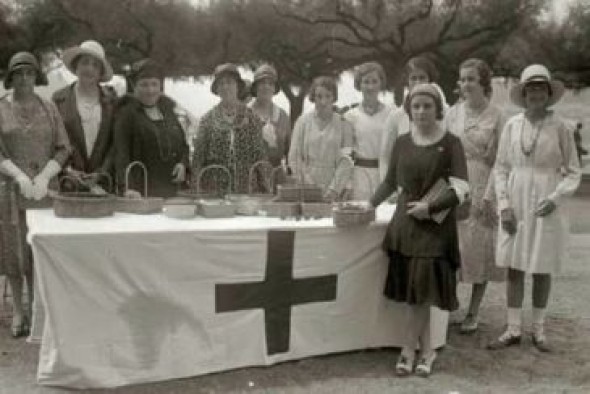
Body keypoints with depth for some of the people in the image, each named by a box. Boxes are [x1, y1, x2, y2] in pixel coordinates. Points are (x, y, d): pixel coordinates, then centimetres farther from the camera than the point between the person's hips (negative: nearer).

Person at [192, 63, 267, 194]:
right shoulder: (208, 119, 6)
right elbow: (198, 157, 6)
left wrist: (263, 188, 2)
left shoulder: (252, 118, 6)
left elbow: (260, 154, 7)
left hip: (246, 188, 0)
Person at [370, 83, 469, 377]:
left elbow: (461, 188, -9)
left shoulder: (450, 143, -3)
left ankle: (408, 351, 12)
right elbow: (391, 181, 18)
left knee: (421, 291, -3)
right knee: (412, 292, 4)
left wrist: (431, 206, -18)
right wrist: (370, 205, 14)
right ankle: (426, 350, 18)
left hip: (436, 224, -3)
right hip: (405, 221, 3)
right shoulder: (402, 142, 8)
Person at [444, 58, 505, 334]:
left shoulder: (496, 116, -3)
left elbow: (499, 160, -6)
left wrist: (488, 197, -11)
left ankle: (472, 313, 15)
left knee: (481, 250, 3)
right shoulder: (453, 113, 6)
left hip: (483, 190, -2)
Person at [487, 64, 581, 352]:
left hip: (545, 207, -2)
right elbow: (501, 168, 5)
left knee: (542, 270, 9)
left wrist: (555, 198, -15)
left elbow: (573, 172, 0)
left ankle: (538, 329, 25)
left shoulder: (560, 127, -6)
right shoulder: (512, 125, 0)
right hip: (515, 206, 2)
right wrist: (504, 205, -3)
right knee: (513, 268, 7)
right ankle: (513, 330, 18)